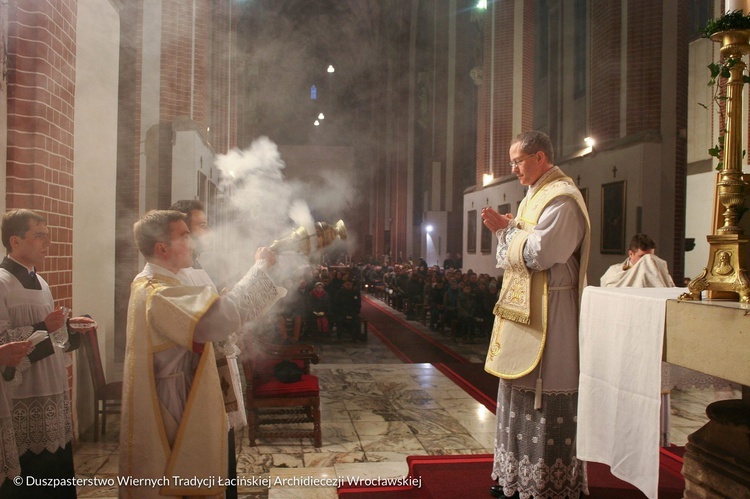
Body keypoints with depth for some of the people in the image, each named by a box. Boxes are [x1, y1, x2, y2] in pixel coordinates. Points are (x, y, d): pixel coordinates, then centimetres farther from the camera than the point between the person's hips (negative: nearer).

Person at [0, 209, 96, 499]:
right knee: (28, 472, 1)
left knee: (58, 465, 14)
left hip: (52, 392, 8)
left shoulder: (38, 282, 15)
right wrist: (42, 328, -24)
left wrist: (68, 326, 6)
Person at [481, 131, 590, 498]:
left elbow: (539, 252, -22)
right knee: (520, 386, 14)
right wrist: (506, 229, 2)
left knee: (542, 391, -2)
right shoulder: (535, 195, 17)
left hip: (548, 312, -10)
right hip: (524, 307, 10)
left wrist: (506, 229, -8)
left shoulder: (561, 199, -14)